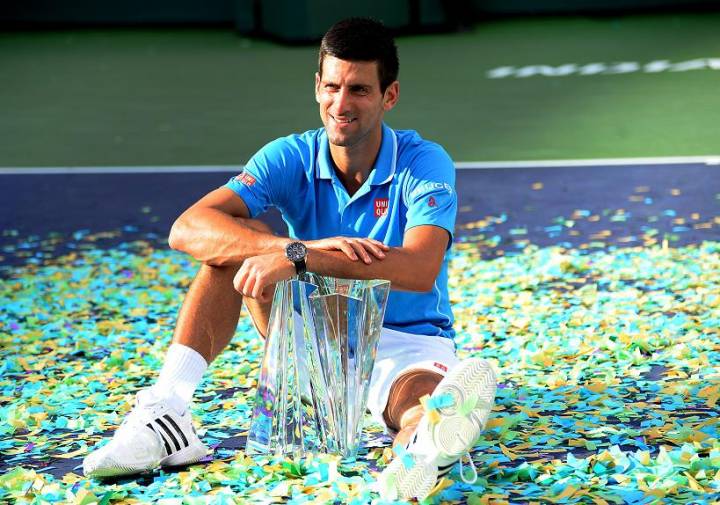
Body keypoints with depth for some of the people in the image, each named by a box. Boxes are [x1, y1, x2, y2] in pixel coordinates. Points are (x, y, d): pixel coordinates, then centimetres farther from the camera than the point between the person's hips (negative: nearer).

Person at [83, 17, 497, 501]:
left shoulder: (424, 163, -15)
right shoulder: (292, 158, -7)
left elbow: (420, 270, -34)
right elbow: (188, 229, -22)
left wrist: (298, 258, -42)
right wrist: (303, 245, -36)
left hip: (408, 341, -4)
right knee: (237, 240, -17)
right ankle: (166, 412, -28)